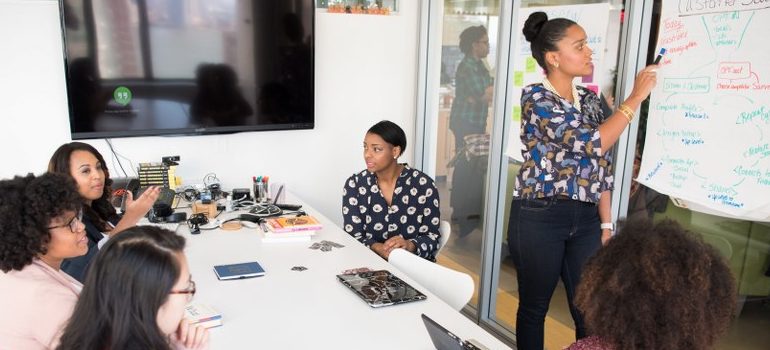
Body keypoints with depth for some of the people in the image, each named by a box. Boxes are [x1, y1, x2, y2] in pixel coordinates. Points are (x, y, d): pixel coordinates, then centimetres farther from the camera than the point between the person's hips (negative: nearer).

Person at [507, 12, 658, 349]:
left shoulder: (590, 99, 10)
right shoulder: (535, 97, -11)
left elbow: (601, 165, 13)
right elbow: (591, 143, -20)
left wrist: (606, 223, 10)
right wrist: (637, 96, -13)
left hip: (585, 219, 6)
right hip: (539, 218, -6)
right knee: (534, 308, 10)